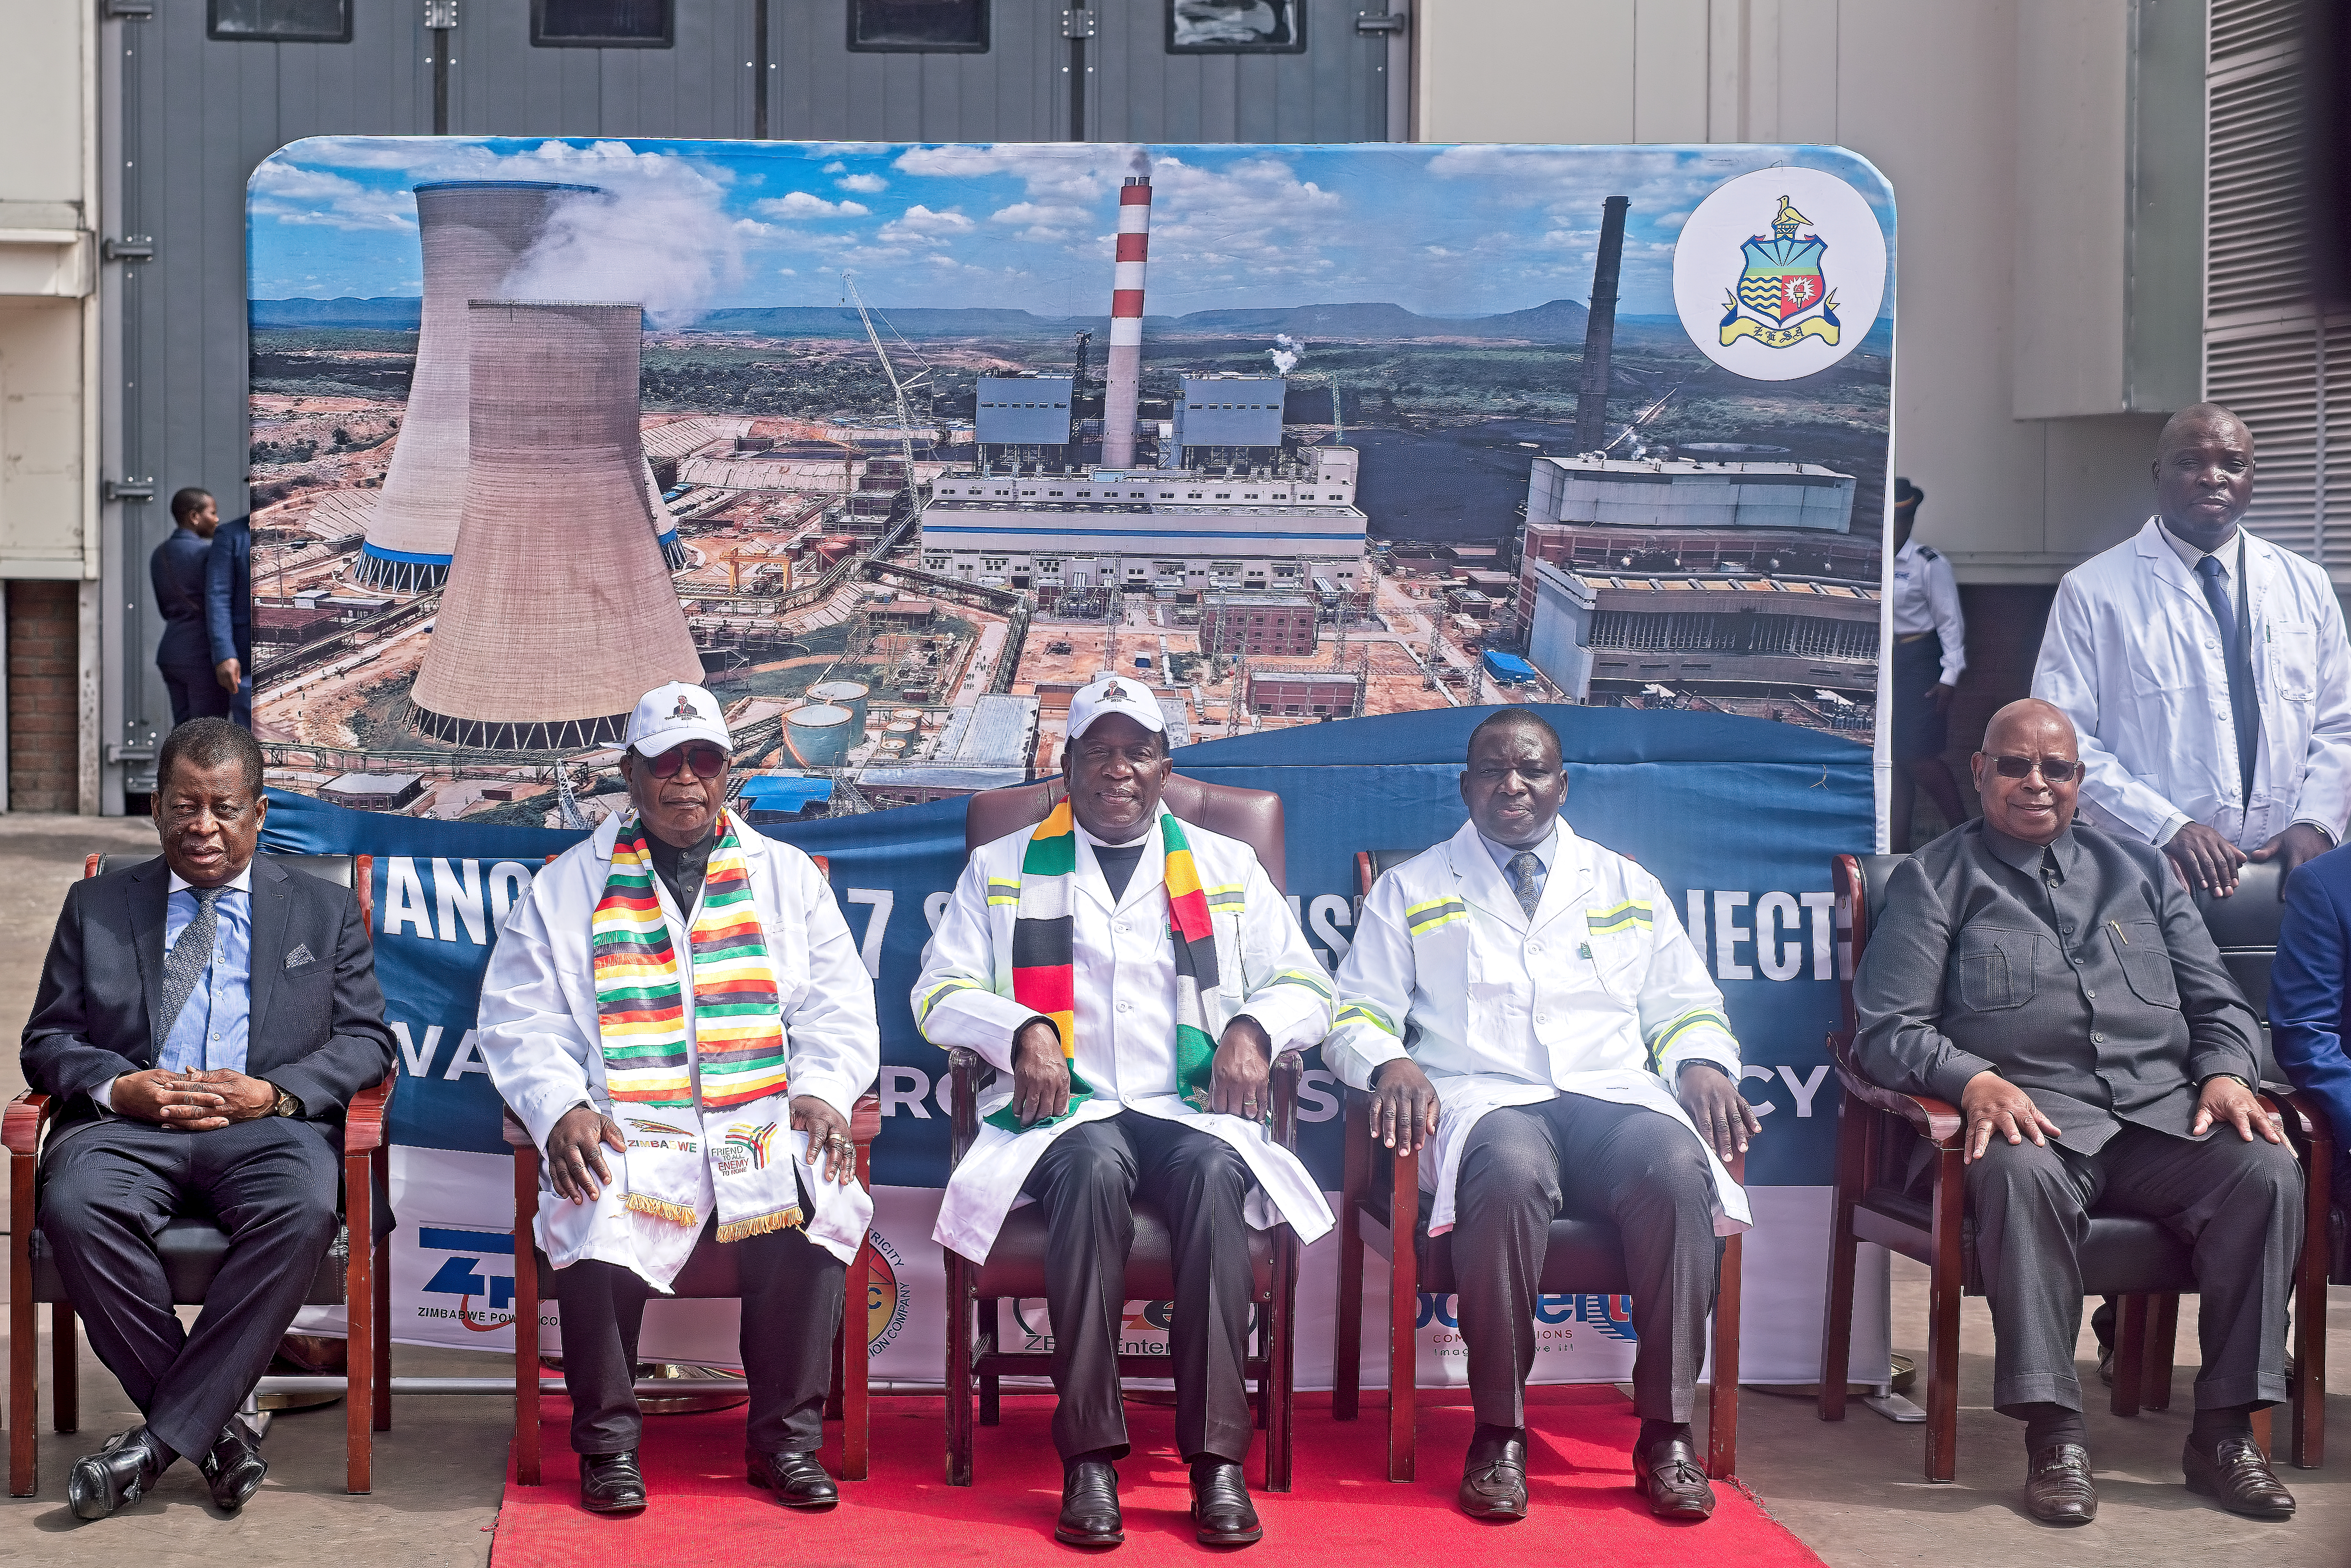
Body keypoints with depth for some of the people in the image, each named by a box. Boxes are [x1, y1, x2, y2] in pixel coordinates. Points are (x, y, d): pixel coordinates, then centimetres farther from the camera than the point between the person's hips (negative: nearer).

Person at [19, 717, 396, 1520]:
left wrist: (275, 1093, -10)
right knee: (75, 1206, -33)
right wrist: (118, 1087, -7)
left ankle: (161, 1436, -26)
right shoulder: (96, 906, 22)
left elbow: (366, 1039, 10)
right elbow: (47, 1039, 15)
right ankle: (216, 1430, -21)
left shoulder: (326, 911, 19)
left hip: (269, 1124, -1)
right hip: (127, 1122, 1)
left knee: (303, 1210, -36)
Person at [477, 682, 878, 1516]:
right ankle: (608, 1441, -11)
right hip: (626, 1129, -1)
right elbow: (518, 1018, 9)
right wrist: (560, 1110, -9)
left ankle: (785, 1436, -14)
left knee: (818, 1199, -31)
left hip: (763, 1126, 1)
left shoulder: (787, 876, 20)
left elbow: (840, 1003, 14)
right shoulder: (566, 888, 16)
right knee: (595, 1221, -33)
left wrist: (822, 1091, -5)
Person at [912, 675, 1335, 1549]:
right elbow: (939, 993, 11)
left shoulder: (1226, 869, 20)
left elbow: (1307, 987, 16)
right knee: (1093, 1167, -37)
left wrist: (1252, 1026, -7)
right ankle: (1089, 1458, -35)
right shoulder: (1001, 870, 19)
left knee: (1216, 1171, -35)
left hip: (1191, 1108, 1)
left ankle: (1216, 1460, -35)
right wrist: (1022, 1029, -9)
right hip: (1066, 1113, -1)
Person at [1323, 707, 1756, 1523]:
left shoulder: (1626, 886, 24)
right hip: (1483, 1097, -2)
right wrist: (1391, 1062, -11)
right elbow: (1357, 1014, 12)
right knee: (1510, 1173, -39)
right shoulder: (1411, 889, 18)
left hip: (1615, 1095, 2)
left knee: (1680, 1170, -34)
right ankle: (1499, 1433, -27)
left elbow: (1685, 1005, 23)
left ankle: (1666, 1432, -25)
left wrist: (1702, 1064, 0)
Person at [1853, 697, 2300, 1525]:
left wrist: (2225, 1073, -1)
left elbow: (2218, 1003, 22)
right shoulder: (1935, 879, 12)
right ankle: (2054, 1434, -33)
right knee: (2021, 1173, -38)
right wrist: (1973, 1081, -17)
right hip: (2029, 1114, -3)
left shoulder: (2138, 868, 24)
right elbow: (1889, 1028, 2)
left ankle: (2224, 1431, -20)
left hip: (2163, 1112, 4)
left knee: (2267, 1170, -25)